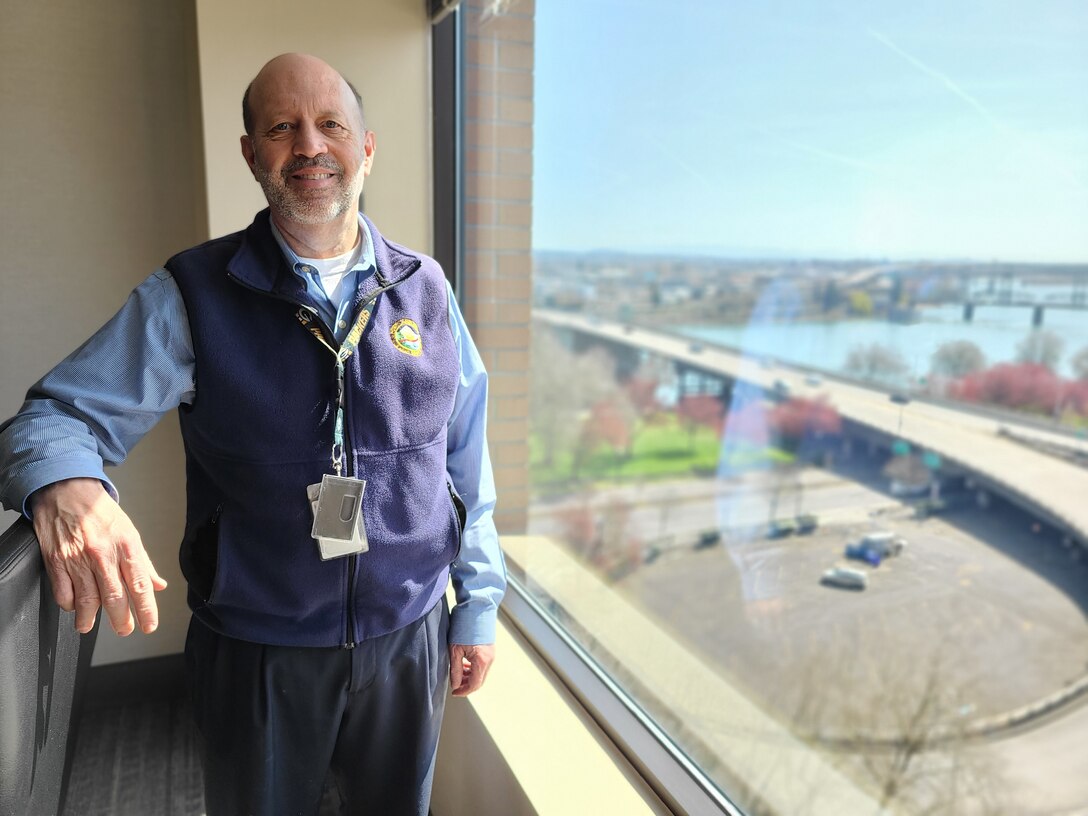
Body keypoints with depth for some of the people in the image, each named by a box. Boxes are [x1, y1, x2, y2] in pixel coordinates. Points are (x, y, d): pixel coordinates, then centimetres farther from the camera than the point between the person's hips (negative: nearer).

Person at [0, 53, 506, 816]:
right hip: (257, 656, -1)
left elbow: (467, 463, 2)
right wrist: (64, 485, -32)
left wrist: (478, 607, 5)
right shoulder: (192, 295, -7)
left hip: (409, 639, 2)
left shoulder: (425, 289, -1)